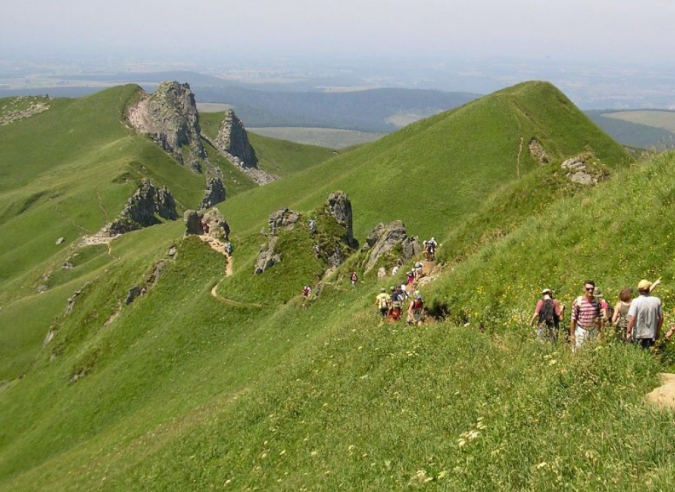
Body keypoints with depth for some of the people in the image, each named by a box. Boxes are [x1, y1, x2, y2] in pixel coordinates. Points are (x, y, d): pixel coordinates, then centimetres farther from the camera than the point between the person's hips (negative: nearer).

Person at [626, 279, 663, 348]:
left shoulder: (636, 301, -13)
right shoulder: (657, 301, -2)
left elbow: (632, 318, -17)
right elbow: (661, 318, 4)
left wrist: (628, 332, -7)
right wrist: (657, 332, 15)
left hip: (638, 335, -3)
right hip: (652, 334, 3)